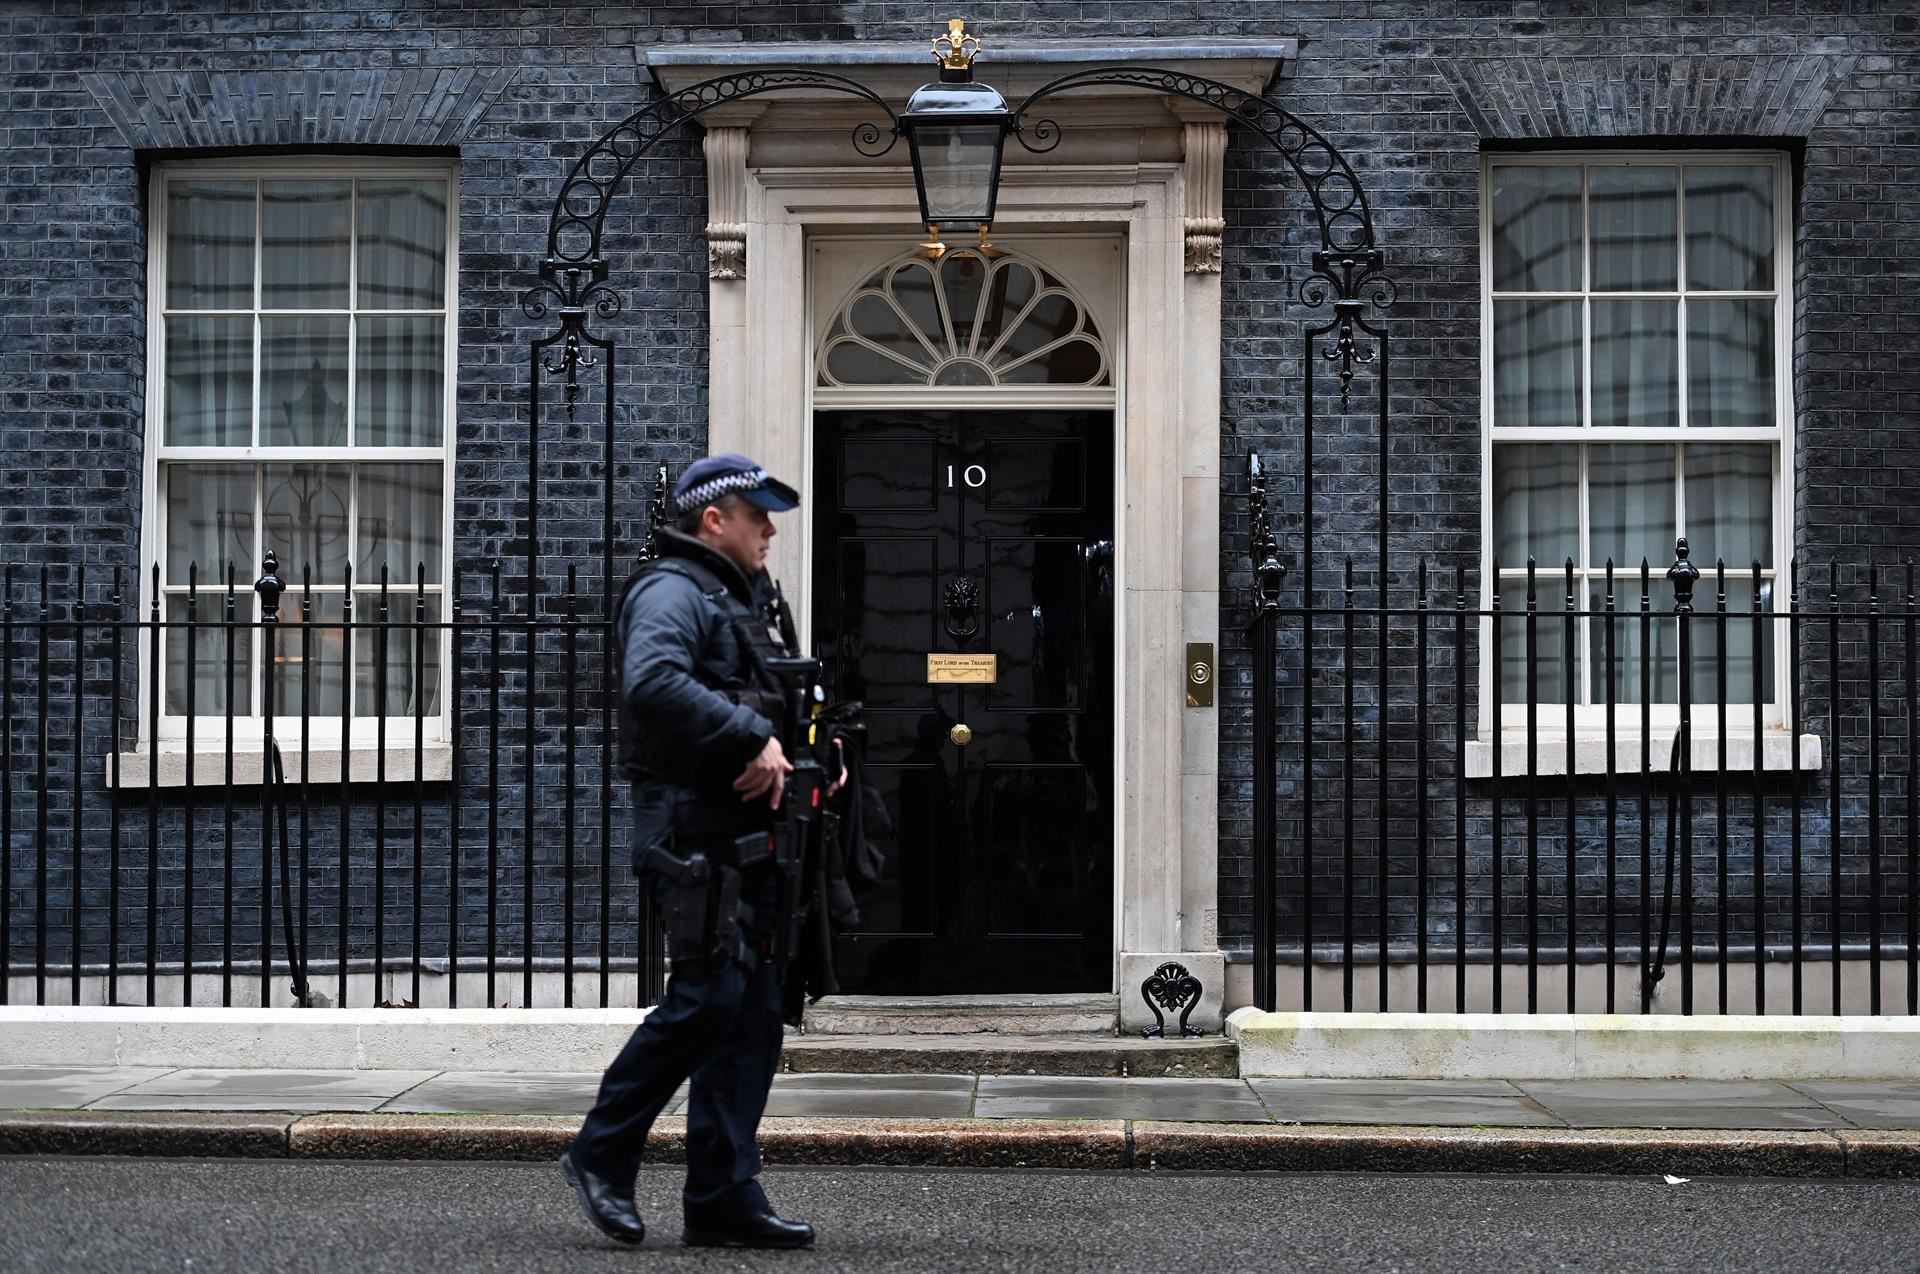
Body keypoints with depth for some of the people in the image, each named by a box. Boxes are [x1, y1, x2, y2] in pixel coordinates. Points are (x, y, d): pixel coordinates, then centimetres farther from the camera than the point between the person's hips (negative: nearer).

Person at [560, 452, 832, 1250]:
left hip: (752, 839, 10)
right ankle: (602, 1154, 6)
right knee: (708, 999, -11)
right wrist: (753, 737, -26)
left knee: (754, 1011, 7)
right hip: (694, 837, -10)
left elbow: (783, 700, 30)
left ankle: (724, 1200, 11)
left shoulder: (753, 600, 22)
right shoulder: (672, 591, -8)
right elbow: (654, 683, -27)